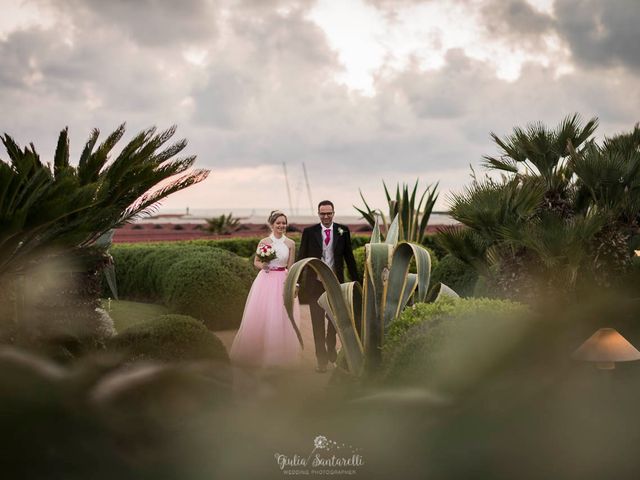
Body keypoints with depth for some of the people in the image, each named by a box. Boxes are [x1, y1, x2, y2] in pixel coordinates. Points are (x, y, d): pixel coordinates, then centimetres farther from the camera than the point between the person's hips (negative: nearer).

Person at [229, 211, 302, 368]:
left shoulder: (290, 243, 2)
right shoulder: (264, 242, 0)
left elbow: (290, 267, 4)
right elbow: (256, 261, 10)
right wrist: (261, 265, -12)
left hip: (282, 282, 0)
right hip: (265, 280, 0)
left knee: (280, 318, 1)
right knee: (260, 316, 2)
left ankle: (279, 354, 15)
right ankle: (259, 352, 17)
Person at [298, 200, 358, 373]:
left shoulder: (343, 231, 1)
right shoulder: (309, 232, -2)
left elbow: (349, 256, 6)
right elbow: (302, 257, 1)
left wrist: (356, 280, 6)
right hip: (315, 283, -1)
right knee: (317, 322, 2)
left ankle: (331, 349, 38)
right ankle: (321, 358, 12)